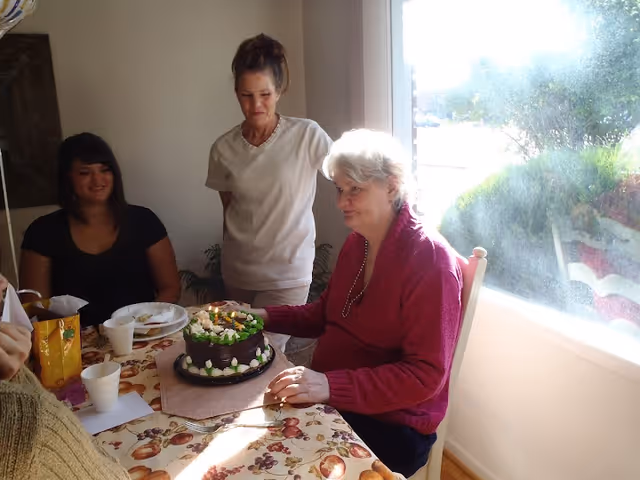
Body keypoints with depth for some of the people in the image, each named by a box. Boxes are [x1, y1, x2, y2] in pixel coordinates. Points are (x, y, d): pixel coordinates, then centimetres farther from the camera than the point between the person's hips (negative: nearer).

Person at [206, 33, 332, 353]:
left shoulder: (306, 136, -10)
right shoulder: (223, 149, 0)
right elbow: (229, 212, 9)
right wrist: (229, 262, 13)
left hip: (286, 274, -4)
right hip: (237, 273, 4)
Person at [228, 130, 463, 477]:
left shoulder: (429, 259, -18)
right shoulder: (356, 242, 6)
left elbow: (426, 375, -21)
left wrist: (331, 386, -30)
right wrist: (263, 316, 3)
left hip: (390, 428, -7)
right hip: (331, 401, 7)